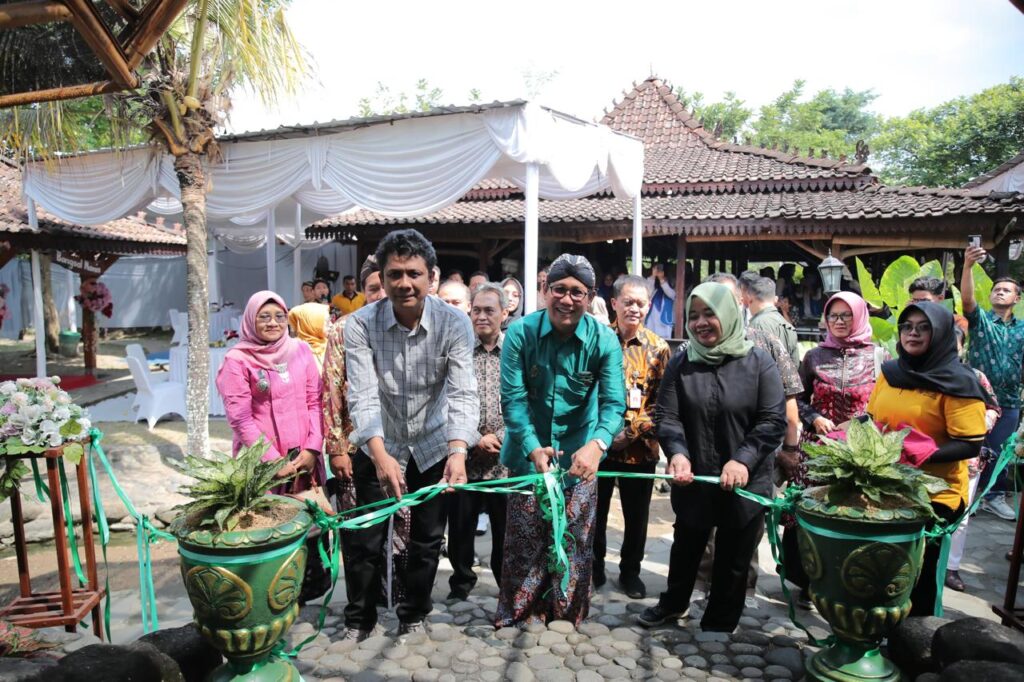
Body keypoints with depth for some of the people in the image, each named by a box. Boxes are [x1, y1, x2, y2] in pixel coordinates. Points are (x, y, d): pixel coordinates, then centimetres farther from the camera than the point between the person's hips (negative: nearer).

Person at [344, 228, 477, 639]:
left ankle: (414, 614, 36)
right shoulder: (360, 325, -19)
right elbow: (362, 397, -27)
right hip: (378, 447, 0)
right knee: (366, 540, 8)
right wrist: (380, 454, -42)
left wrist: (458, 452, -42)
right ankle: (359, 617, 32)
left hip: (433, 446, 1)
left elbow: (463, 394, -25)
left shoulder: (454, 323, -19)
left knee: (428, 539, 12)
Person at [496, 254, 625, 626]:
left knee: (575, 538, 11)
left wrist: (597, 444, -38)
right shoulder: (520, 332, -12)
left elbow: (614, 402, -19)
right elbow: (513, 397, -15)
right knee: (524, 536, 7)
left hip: (580, 455, 1)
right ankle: (521, 614, 28)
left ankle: (568, 615, 32)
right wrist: (533, 447, -29)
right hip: (529, 451, 0)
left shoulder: (604, 340, -11)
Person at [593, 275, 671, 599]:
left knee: (636, 514, 13)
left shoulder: (658, 348, -1)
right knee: (595, 511, 14)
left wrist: (631, 432, -14)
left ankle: (630, 571, 33)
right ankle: (594, 566, 34)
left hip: (640, 448, 1)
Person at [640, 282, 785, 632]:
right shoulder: (681, 363, -2)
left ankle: (719, 624, 37)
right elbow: (666, 415, -7)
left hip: (745, 485, -2)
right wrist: (677, 453, -25)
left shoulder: (758, 362, -8)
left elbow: (773, 421, -10)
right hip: (693, 481, 2)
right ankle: (673, 603, 48)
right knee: (685, 549, 23)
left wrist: (743, 460, -23)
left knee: (733, 562, 15)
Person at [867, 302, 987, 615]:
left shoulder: (958, 382, -11)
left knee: (916, 572, 8)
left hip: (934, 495, -5)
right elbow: (871, 420, 16)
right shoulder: (890, 372, 5)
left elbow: (971, 445, -16)